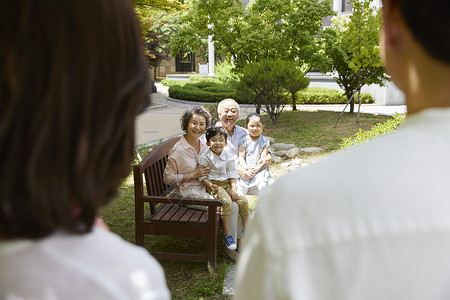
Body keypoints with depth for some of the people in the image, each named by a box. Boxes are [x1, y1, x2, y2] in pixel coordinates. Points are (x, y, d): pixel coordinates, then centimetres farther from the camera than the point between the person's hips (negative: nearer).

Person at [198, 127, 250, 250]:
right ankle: (227, 234, -21)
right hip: (214, 185, -4)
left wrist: (233, 188, -5)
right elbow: (202, 175, -5)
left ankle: (246, 229, 4)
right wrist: (210, 185, -21)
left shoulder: (229, 157, 5)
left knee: (243, 201, -15)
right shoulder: (204, 157, -5)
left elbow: (232, 174, 8)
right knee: (226, 201, -30)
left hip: (227, 184, 5)